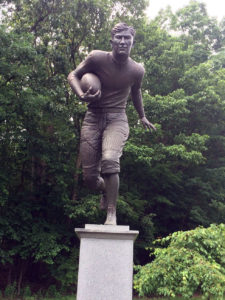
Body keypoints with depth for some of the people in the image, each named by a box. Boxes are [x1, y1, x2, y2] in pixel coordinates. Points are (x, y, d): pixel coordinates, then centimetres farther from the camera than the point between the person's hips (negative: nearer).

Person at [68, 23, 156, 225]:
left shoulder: (137, 70, -1)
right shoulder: (97, 58, -9)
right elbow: (74, 75, 3)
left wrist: (142, 117, 33)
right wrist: (82, 96, -19)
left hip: (117, 119, 0)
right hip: (93, 118, 1)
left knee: (109, 160, -31)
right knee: (90, 178, -1)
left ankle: (112, 214, -20)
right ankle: (106, 190, 36)